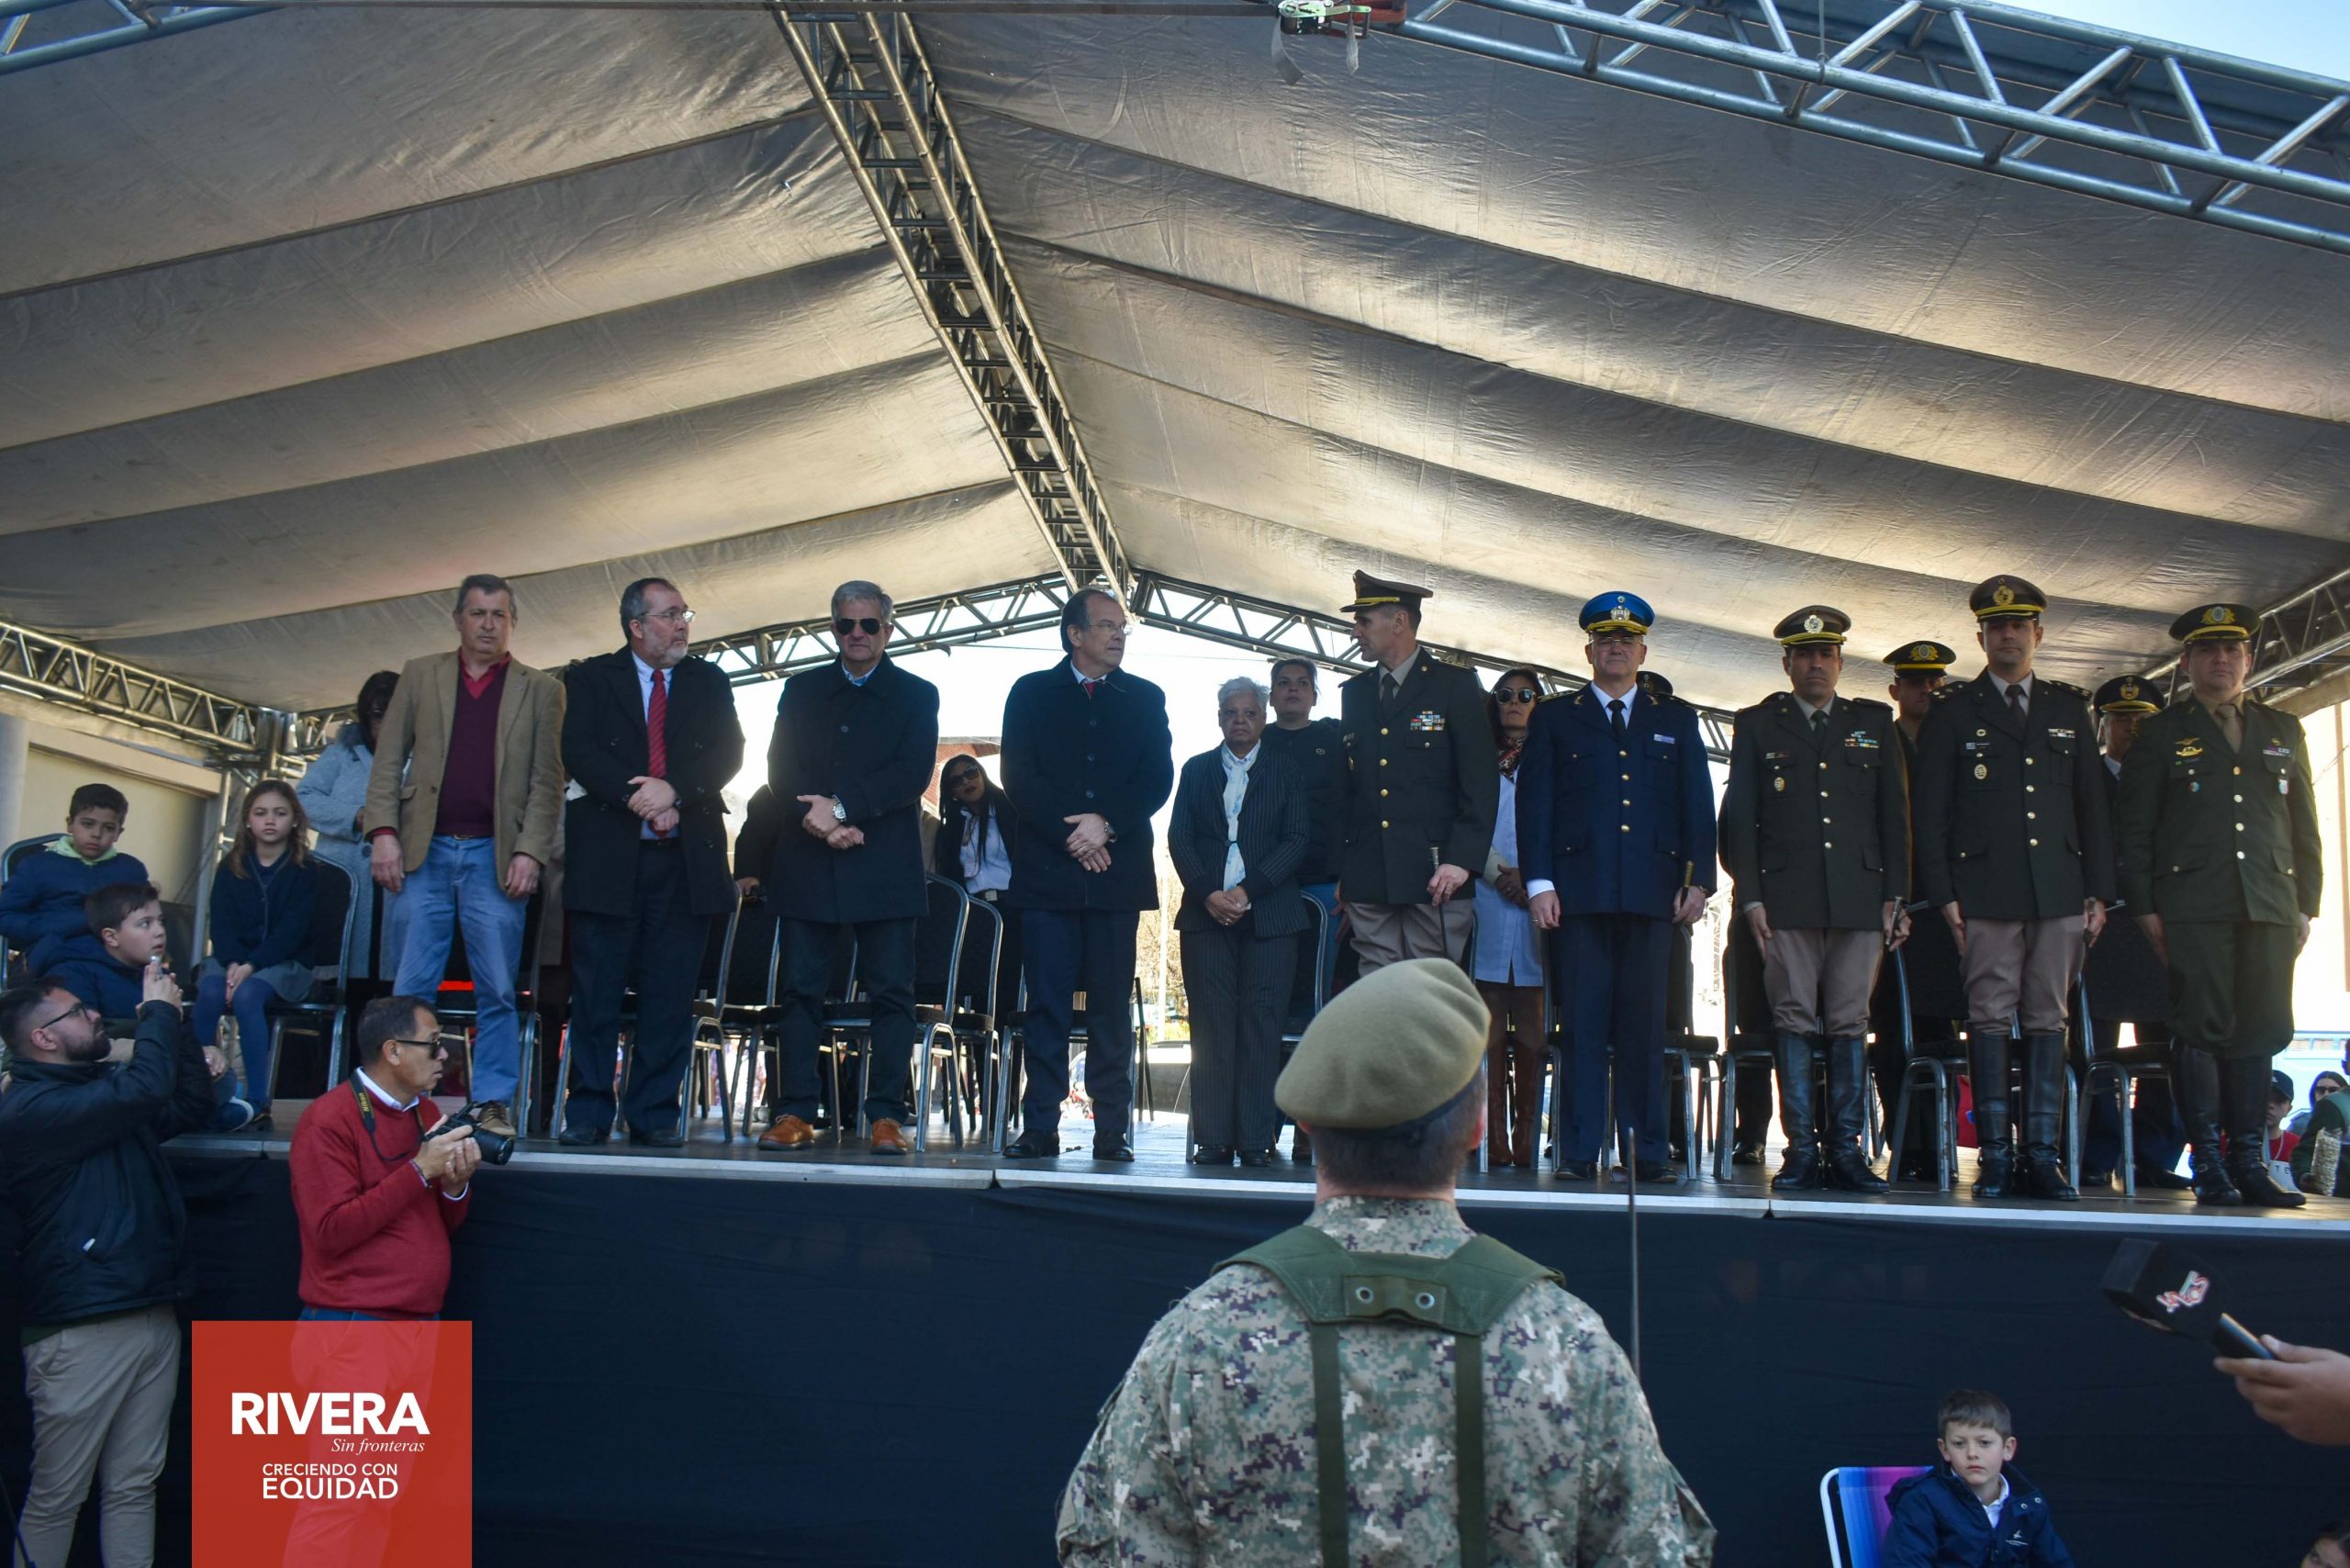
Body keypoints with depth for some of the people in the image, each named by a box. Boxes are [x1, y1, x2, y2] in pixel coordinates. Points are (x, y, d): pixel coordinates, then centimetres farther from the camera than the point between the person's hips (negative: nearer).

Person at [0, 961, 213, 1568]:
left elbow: (193, 1105, 21)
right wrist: (159, 1010, -9)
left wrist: (174, 1020, 12)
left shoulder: (104, 1093, 16)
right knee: (56, 1497, 3)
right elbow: (144, 1088, -25)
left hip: (152, 1318, 8)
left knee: (134, 1487, 10)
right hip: (82, 1330, -8)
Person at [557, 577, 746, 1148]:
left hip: (686, 860, 2)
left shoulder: (710, 683, 14)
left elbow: (728, 753, 1)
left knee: (670, 995, 2)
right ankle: (587, 1115, 9)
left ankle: (656, 1116, 9)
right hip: (608, 859, -1)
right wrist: (635, 796, -17)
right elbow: (578, 750, -4)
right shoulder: (590, 678, 9)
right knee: (597, 993, 1)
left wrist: (674, 789, -15)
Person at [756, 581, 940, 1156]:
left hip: (884, 867, -2)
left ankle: (886, 1117, 1)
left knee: (891, 993, -3)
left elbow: (912, 775, -5)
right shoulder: (802, 689, 17)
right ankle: (796, 1113, 5)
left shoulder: (916, 695, 9)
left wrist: (841, 807, -15)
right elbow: (780, 768, 6)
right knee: (801, 990, 1)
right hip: (807, 864, 2)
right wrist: (813, 818, -12)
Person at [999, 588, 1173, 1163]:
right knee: (1047, 1006, -2)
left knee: (1111, 1007, 2)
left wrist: (1106, 824, -11)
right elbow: (1018, 776, 0)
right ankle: (1040, 1128, 1)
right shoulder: (1031, 693, 10)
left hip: (1117, 873, 1)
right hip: (1047, 872, -1)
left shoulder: (1146, 699, 13)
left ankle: (1113, 1131, 7)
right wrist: (1071, 835, -9)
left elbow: (1158, 778, 3)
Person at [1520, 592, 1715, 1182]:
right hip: (1579, 891, -1)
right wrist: (1538, 882, -4)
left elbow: (1698, 806, 13)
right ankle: (1580, 1151, 2)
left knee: (1645, 1026, 2)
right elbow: (1534, 803, 6)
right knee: (1582, 1024, -2)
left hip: (1652, 892, 1)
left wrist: (1698, 880, 2)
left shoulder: (1676, 720, 18)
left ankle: (1646, 1151, 8)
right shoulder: (1554, 718, 13)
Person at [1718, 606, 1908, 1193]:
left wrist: (1896, 896, 4)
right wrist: (1750, 895, -3)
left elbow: (1894, 815, 12)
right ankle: (1802, 1151, 2)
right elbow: (1739, 816, 7)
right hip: (1787, 900, -1)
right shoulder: (1757, 725, 11)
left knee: (1850, 1024, 1)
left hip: (1860, 899, 1)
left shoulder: (1875, 724, 15)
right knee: (1795, 1023, -2)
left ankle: (1847, 1150, 6)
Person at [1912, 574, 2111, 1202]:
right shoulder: (1953, 711, 7)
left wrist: (2099, 891, 6)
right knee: (1990, 1019, -3)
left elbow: (2092, 804, 14)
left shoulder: (2069, 708, 15)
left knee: (2049, 1020, 3)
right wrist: (1943, 894, -5)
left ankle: (2043, 1156, 7)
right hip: (1986, 894, -2)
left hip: (2061, 892, 3)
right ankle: (1994, 1156, 2)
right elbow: (1929, 810, 3)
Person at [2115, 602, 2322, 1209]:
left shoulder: (2284, 731, 18)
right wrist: (2144, 906, -3)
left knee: (2259, 1033, 1)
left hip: (2270, 908, 3)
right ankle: (2209, 1164, 0)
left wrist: (2306, 904, 9)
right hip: (2193, 908, -3)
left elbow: (2304, 827, 17)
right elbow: (2134, 828, 4)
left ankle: (2247, 1161, 8)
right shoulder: (2161, 734, 9)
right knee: (2202, 1030, -4)